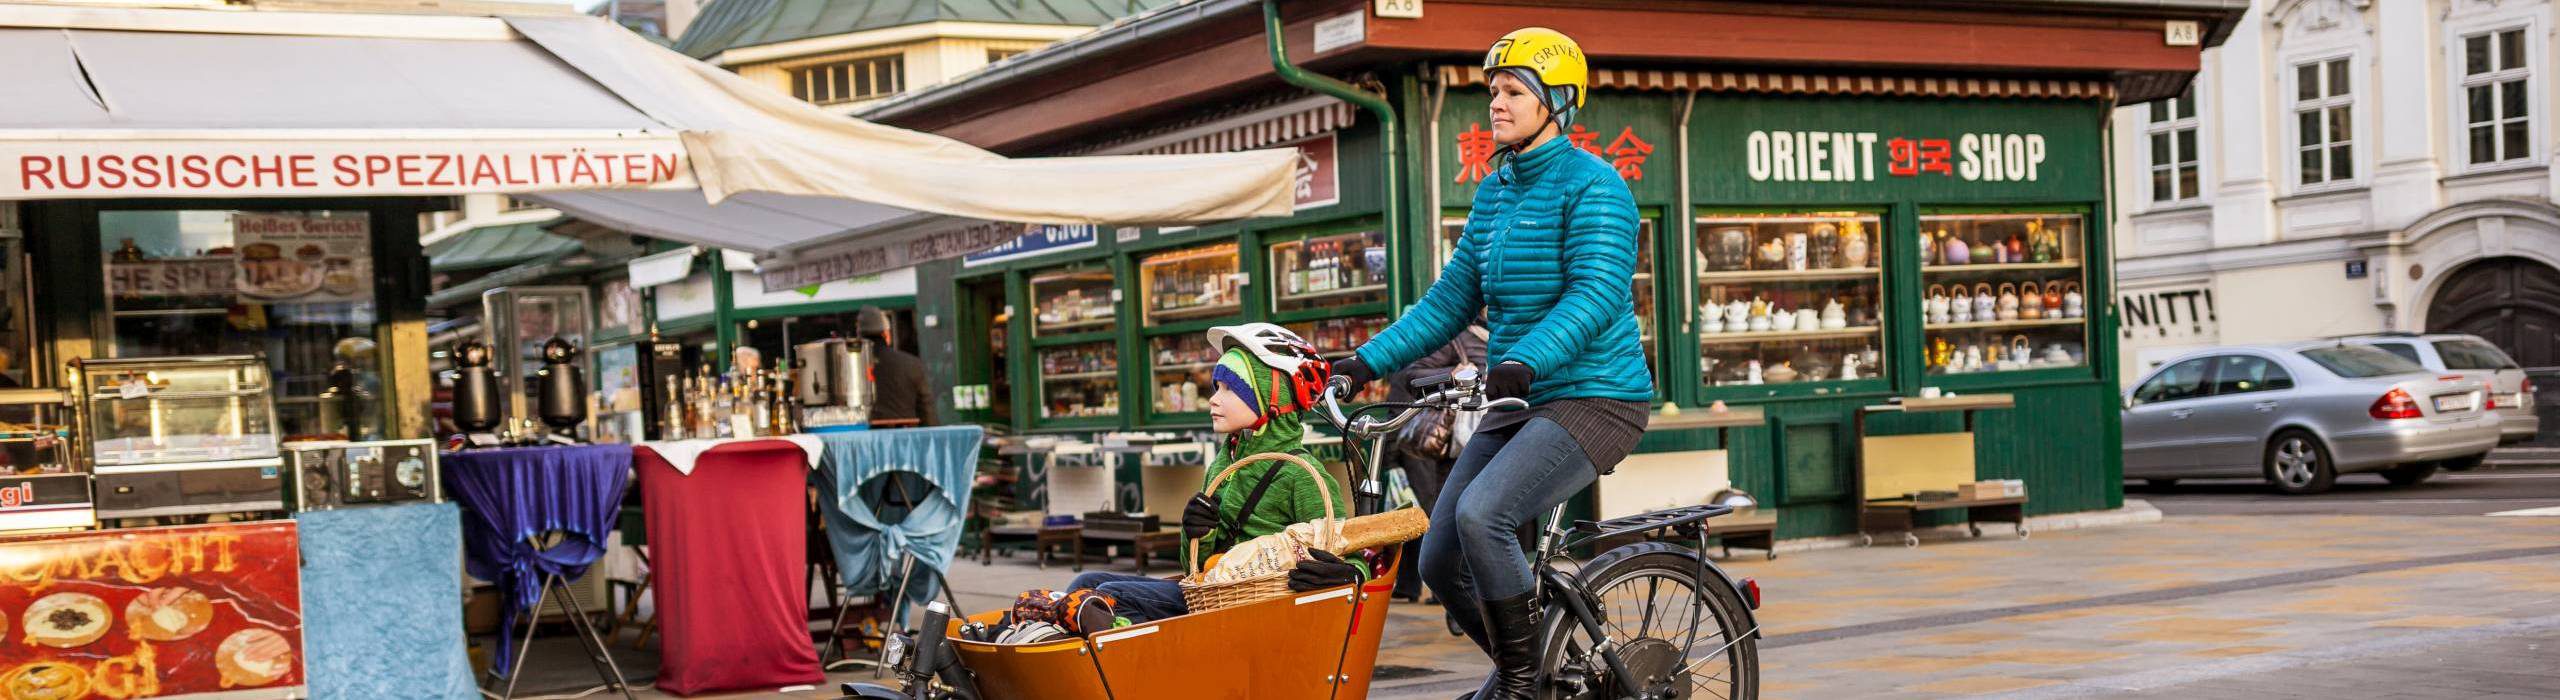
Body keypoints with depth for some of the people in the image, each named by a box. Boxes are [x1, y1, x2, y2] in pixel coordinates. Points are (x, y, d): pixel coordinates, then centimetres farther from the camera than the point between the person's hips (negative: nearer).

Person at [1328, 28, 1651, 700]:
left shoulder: (1593, 185, -11)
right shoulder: (1493, 192, 12)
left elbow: (1596, 296, -24)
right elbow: (1450, 301, 14)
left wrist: (1524, 361, -40)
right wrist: (1367, 361, 3)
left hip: (1593, 398, -8)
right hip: (1518, 404, 8)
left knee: (1481, 514, -29)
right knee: (1440, 560, 1)